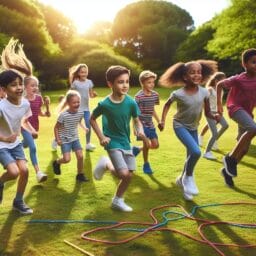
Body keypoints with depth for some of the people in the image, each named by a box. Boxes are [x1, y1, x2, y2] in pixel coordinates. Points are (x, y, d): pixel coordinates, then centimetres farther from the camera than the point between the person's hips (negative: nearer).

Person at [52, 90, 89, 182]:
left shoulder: (80, 113, -9)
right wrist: (58, 139, -13)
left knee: (80, 156, -2)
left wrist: (84, 127, -1)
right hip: (65, 140, -4)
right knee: (67, 159, -10)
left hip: (75, 138, 5)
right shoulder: (63, 115, -23)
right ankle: (56, 163, 25)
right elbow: (56, 127, -12)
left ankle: (80, 175, 17)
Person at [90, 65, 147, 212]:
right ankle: (106, 165, 15)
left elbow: (137, 121, 0)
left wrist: (140, 131, -22)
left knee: (129, 175, 6)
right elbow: (92, 119, 0)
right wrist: (101, 136, -8)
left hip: (126, 142, 4)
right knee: (124, 174, -17)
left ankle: (118, 201, 29)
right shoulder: (105, 104, -16)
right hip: (112, 142, -4)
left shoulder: (131, 102, -11)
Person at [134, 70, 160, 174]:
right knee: (146, 144, -6)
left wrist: (159, 121, 14)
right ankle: (146, 164, 15)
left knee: (155, 145, 6)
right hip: (141, 123, -6)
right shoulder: (139, 96, -15)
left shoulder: (155, 94, 3)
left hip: (150, 123, 7)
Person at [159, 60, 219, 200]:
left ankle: (182, 179, 38)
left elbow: (207, 112, -6)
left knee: (191, 156, 12)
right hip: (180, 125, -5)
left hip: (193, 127, 5)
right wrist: (163, 120, -7)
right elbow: (167, 104, -1)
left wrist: (214, 116, -26)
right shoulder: (178, 94, -22)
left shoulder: (204, 92, -14)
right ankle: (188, 177, 3)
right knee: (196, 152, -23)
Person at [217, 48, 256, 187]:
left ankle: (227, 170, 26)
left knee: (244, 148, 7)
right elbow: (220, 84, -5)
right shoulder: (238, 79, -17)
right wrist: (219, 104, -6)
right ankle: (230, 158, -20)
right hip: (236, 108, -6)